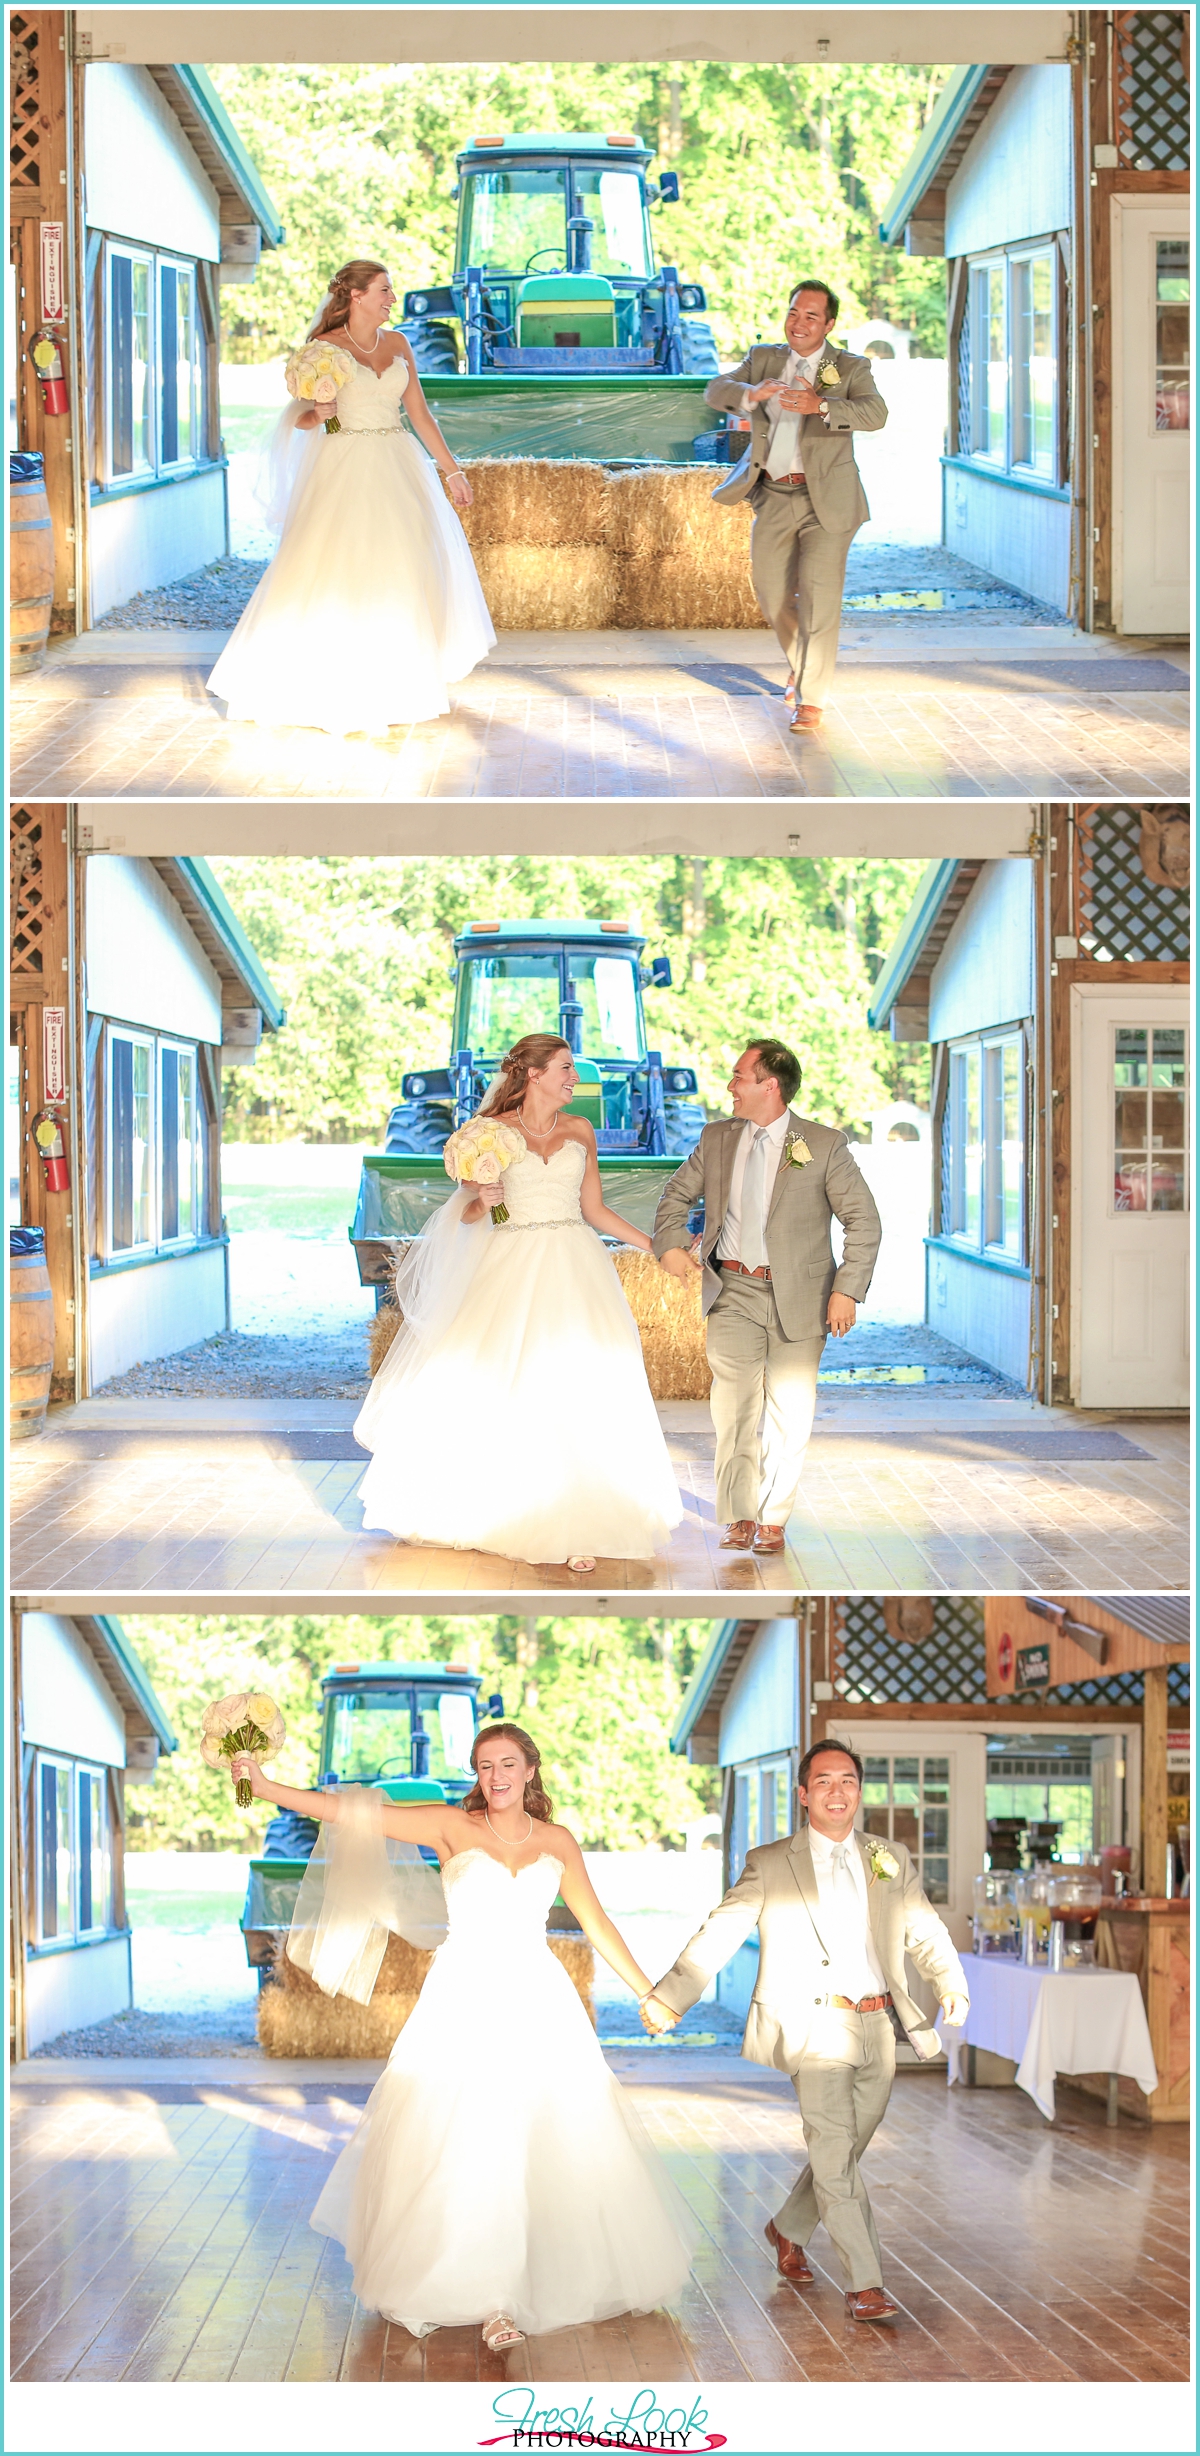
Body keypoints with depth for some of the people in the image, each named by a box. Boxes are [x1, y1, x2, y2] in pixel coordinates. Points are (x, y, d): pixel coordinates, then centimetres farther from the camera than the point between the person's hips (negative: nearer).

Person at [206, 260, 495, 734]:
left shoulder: (397, 344, 9)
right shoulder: (326, 347, -4)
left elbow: (420, 413, 12)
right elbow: (301, 419, -1)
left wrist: (452, 470, 10)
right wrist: (318, 414, -24)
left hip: (398, 468, 5)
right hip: (344, 471, -5)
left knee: (405, 569, 5)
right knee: (335, 573, -7)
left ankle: (400, 684, 15)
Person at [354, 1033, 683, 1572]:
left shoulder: (580, 1131, 11)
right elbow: (466, 1213, 4)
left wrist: (656, 1246, 11)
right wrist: (481, 1203, -18)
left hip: (573, 1268, 2)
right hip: (513, 1268, -2)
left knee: (579, 1391, -7)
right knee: (498, 1390, -4)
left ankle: (577, 1525, -5)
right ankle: (486, 1514, 11)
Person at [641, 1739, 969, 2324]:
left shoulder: (891, 1861, 13)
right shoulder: (770, 1864, 3)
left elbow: (926, 1933, 10)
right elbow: (718, 1935, -2)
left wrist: (952, 1986, -9)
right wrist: (668, 1998, -12)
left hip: (878, 2029, 4)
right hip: (816, 2028, -4)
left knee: (843, 2152, 14)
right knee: (834, 2154, -12)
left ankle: (789, 2231, 38)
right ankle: (863, 2284, -9)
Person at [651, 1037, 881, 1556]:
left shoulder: (823, 1145, -5)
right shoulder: (717, 1138, 6)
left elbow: (864, 1222, -4)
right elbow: (676, 1195, 19)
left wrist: (848, 1290, -13)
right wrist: (670, 1244, 0)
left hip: (798, 1298, -2)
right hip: (734, 1294, 3)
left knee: (789, 1414, 3)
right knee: (734, 1410, -2)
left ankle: (773, 1519, 16)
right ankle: (740, 1517, 7)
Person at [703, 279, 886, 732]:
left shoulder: (850, 368, -4)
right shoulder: (763, 358, 7)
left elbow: (874, 414, -22)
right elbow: (715, 390, -5)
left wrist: (820, 405, -40)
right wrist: (750, 393, -28)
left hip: (826, 501, -4)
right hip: (774, 499, 4)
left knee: (818, 598, -9)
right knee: (772, 593, 13)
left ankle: (811, 699, 0)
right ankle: (800, 665, 40)